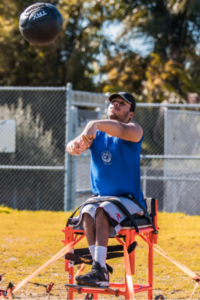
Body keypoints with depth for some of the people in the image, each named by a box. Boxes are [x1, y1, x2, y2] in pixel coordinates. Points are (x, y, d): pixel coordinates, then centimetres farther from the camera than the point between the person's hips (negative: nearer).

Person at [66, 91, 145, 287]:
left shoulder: (134, 131, -2)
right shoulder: (96, 135, 12)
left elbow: (122, 130, -27)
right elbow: (74, 147, -5)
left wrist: (95, 124, -42)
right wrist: (74, 146, -30)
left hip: (128, 201, -4)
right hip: (100, 198, 4)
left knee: (102, 210, -33)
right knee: (87, 211, -28)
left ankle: (98, 269, -41)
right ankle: (101, 272, -34)